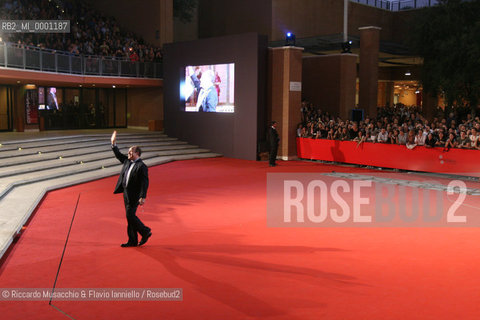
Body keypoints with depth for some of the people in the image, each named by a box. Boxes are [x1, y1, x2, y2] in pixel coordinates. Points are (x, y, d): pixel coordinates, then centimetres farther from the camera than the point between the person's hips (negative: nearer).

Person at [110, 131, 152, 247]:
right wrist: (113, 143, 21)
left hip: (134, 196, -9)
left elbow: (145, 183, -18)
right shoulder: (127, 161, 11)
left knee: (130, 215, -10)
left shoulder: (141, 166, -14)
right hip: (126, 194, 9)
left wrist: (143, 197, -23)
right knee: (130, 217, 10)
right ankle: (133, 241, 16)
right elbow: (118, 155, 28)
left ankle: (146, 231, 8)